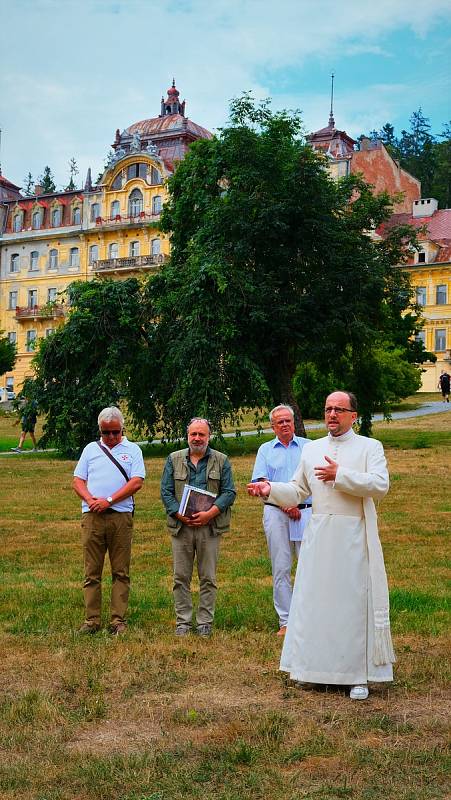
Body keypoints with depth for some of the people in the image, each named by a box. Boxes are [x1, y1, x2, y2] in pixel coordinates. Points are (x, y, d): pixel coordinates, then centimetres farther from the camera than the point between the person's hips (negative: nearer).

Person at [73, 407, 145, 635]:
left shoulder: (132, 450, 9)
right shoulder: (91, 449, 16)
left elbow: (137, 482, -3)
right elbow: (78, 481, 12)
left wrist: (109, 500, -9)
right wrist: (89, 499, -8)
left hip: (121, 516, -2)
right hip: (92, 516, 2)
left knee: (121, 572, 1)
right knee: (92, 571, 2)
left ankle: (119, 620, 6)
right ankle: (92, 619, 7)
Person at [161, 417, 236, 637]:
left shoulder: (221, 461, 7)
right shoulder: (174, 460, 10)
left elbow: (229, 492, 1)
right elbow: (166, 491, 5)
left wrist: (210, 513, -11)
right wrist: (180, 515, -9)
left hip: (210, 526, -1)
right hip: (181, 526, 1)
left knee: (208, 578, 3)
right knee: (181, 577, 3)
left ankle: (205, 622, 12)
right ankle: (183, 621, 12)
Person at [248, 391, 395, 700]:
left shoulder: (370, 447, 1)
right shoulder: (311, 449, 14)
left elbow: (380, 485, -14)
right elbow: (297, 491, 15)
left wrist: (340, 475, -15)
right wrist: (270, 489, -2)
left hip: (354, 538, -4)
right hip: (319, 536, 4)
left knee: (355, 602, 0)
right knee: (315, 601, 6)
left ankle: (358, 675, 8)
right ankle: (319, 667, 18)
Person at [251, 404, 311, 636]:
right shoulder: (265, 450, 13)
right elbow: (260, 482, 3)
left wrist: (297, 502, -10)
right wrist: (284, 504, -8)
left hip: (306, 511, -1)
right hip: (275, 512, 1)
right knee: (280, 569, 1)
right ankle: (285, 621, 5)